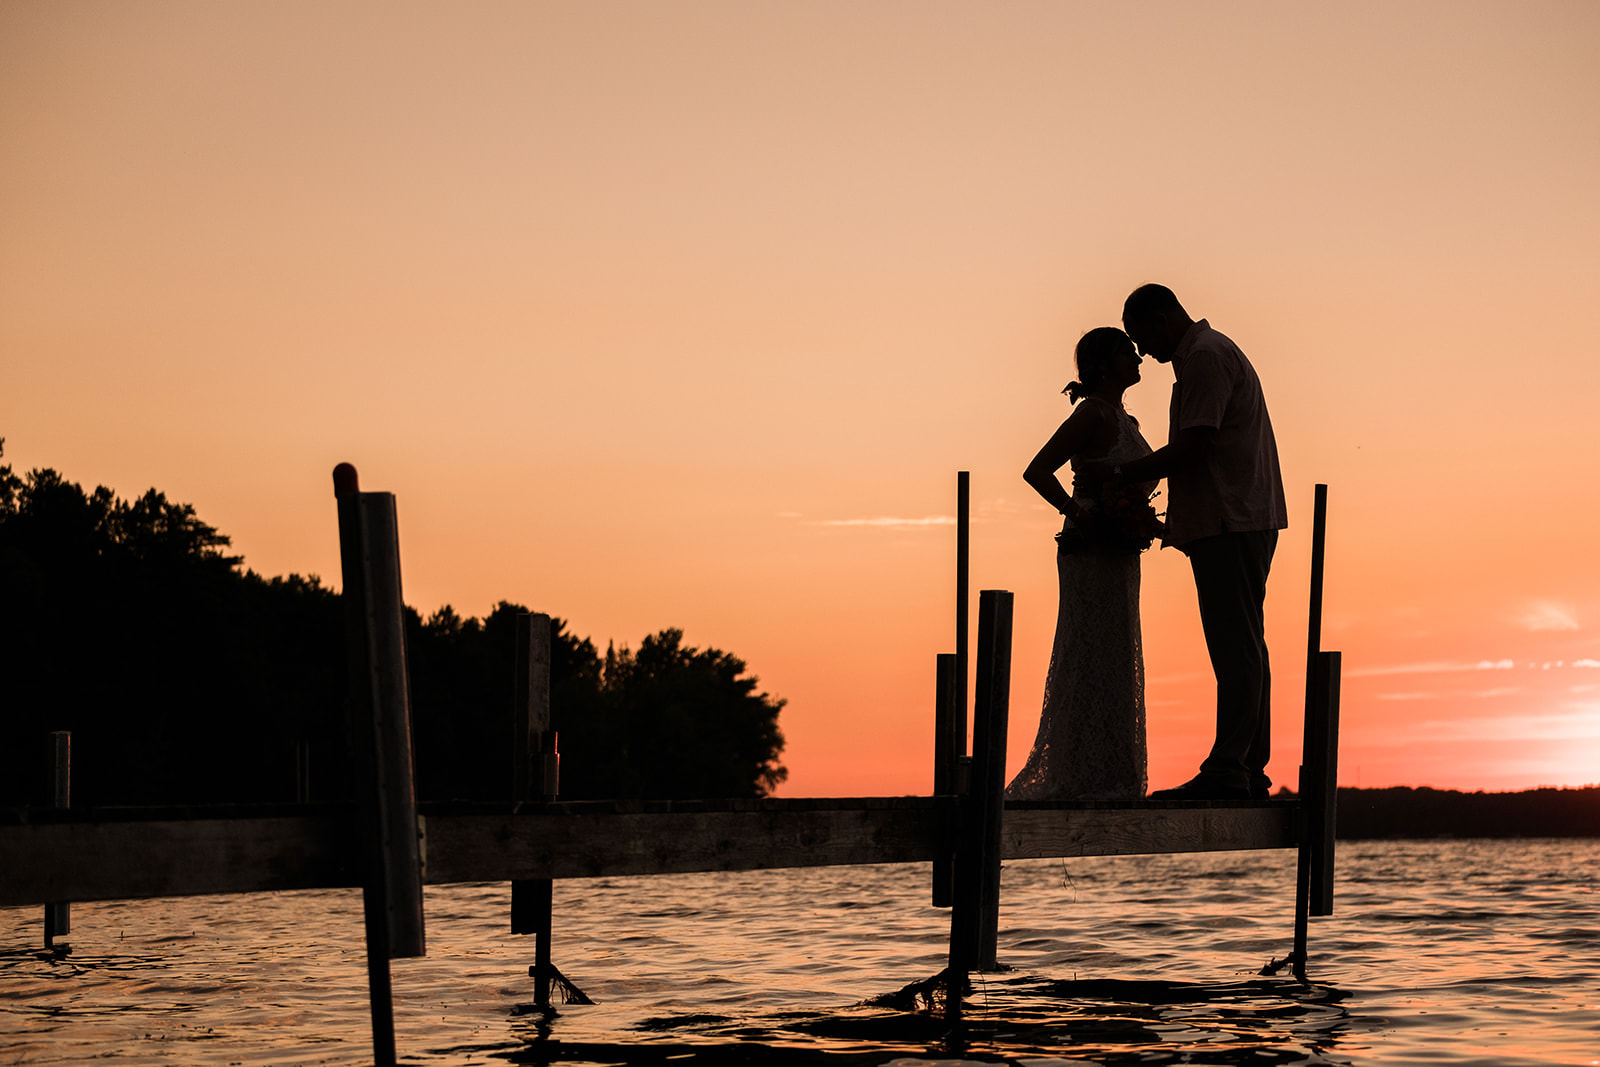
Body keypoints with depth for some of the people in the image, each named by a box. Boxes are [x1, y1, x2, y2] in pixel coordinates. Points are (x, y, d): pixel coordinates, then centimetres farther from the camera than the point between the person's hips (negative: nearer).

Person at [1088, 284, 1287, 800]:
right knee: (1244, 647, 9)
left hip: (1230, 524, -11)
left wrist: (1120, 473, -10)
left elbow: (1192, 448, -18)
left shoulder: (1205, 357, -10)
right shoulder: (1213, 352, 23)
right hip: (1239, 521, 11)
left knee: (1235, 648, -12)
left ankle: (1227, 770, -14)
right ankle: (1250, 769, 11)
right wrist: (1179, 519, 21)